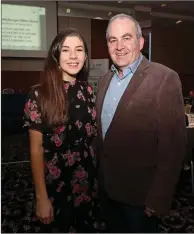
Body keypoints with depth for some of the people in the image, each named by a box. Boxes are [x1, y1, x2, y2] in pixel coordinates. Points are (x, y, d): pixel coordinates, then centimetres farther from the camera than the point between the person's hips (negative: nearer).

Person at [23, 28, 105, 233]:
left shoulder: (88, 91, 0)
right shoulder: (40, 94, -14)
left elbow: (94, 137, 7)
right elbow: (36, 149, -12)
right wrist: (41, 197, -11)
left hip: (89, 183, 4)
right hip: (56, 184, -4)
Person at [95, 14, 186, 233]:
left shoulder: (165, 78, -18)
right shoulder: (105, 80, 4)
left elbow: (172, 146, -19)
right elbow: (102, 133, 9)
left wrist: (158, 200, -17)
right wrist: (100, 175, 9)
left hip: (141, 193, -6)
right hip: (107, 187, 6)